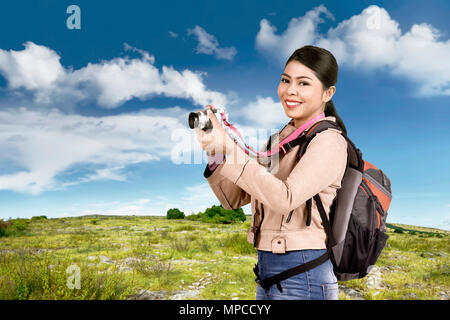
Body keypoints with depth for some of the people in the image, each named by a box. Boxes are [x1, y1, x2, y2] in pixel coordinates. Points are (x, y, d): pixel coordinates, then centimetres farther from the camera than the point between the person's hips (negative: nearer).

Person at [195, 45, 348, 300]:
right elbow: (235, 198, 6)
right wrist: (215, 152, -8)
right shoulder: (282, 137, 11)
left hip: (302, 278, -7)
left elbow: (285, 199, -26)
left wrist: (229, 149, -27)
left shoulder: (329, 141, -11)